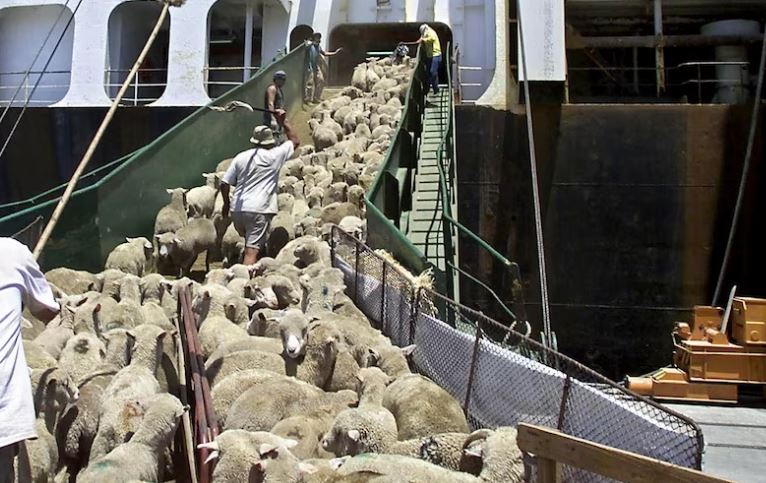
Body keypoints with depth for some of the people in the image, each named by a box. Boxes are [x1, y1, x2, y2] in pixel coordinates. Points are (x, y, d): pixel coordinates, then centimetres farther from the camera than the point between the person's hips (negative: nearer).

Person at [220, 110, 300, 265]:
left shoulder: (241, 157, 8)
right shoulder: (274, 155, -2)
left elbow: (224, 184, 7)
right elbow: (295, 141, 13)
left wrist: (226, 203, 22)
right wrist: (283, 122, 19)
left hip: (237, 210, 5)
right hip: (259, 211, -5)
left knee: (250, 244, 27)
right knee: (252, 251, -8)